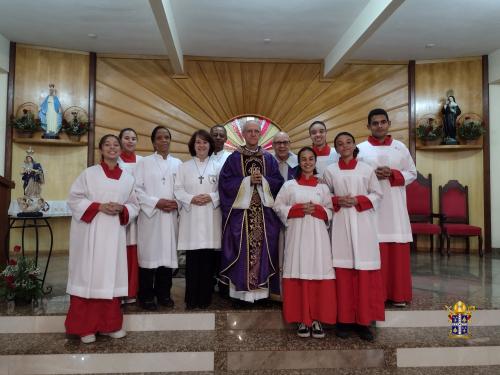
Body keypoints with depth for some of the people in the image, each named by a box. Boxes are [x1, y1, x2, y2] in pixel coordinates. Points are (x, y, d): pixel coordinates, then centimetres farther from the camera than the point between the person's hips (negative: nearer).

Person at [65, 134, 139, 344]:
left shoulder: (128, 179, 10)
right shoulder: (89, 173, 2)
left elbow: (134, 206, 12)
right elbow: (74, 199, -2)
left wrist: (122, 209, -9)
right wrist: (99, 207, -14)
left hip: (114, 234, 3)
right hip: (89, 233, -3)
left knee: (111, 276, 6)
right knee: (88, 275, -1)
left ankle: (110, 324, 17)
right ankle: (85, 327, 10)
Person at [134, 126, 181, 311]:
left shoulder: (178, 163, 12)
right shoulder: (144, 163, 4)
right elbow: (137, 189, -4)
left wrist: (177, 203, -9)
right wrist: (156, 202, -13)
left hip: (171, 216, 3)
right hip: (150, 216, -3)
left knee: (168, 253, 6)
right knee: (149, 254, -1)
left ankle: (163, 293, 19)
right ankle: (146, 296, 10)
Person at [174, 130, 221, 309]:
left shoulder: (217, 166, 9)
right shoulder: (184, 166, 9)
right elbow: (178, 190, 3)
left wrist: (212, 197, -12)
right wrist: (191, 199, -12)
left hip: (210, 216, 0)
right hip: (191, 216, 0)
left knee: (207, 259, 1)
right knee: (192, 259, 0)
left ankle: (205, 297, 13)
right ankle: (191, 299, 11)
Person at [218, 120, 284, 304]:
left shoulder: (269, 158, 12)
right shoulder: (234, 158, 5)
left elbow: (278, 182, 7)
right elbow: (225, 182, -3)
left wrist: (263, 180, -10)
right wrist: (248, 180, -12)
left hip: (265, 212, 2)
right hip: (240, 210, -2)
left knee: (263, 249, 3)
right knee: (242, 250, -1)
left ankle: (261, 287, 12)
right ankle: (242, 289, 7)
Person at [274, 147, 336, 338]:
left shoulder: (323, 187, 12)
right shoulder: (289, 185, 8)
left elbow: (331, 211, 10)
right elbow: (278, 207, 4)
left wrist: (317, 210, -9)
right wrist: (298, 209, -9)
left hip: (317, 235, 1)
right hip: (297, 235, -1)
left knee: (319, 275, -4)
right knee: (299, 275, -3)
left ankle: (317, 319, 5)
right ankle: (302, 319, 7)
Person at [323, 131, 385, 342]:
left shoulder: (366, 169, 6)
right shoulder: (330, 171, 7)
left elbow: (377, 194, 6)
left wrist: (359, 201, -9)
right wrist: (337, 201, -8)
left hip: (363, 224, 0)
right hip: (341, 224, 0)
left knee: (365, 272, -2)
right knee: (343, 271, 0)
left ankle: (363, 320, 8)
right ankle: (344, 320, 10)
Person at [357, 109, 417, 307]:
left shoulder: (400, 147, 10)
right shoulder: (360, 149, 4)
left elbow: (412, 173, 10)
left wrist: (393, 174, -8)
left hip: (395, 208, 2)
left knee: (398, 250, 2)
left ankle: (398, 293, 15)